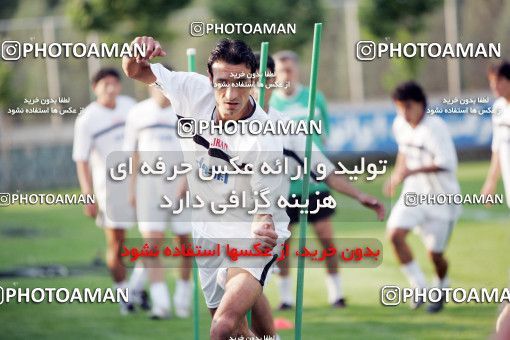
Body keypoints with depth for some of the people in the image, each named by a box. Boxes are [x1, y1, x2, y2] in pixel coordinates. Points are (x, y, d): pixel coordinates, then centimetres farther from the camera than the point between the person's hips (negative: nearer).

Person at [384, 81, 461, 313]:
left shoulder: (435, 127, -22)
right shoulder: (400, 125, 0)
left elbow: (446, 163, -31)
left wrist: (411, 171, -33)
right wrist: (396, 175, 11)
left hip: (441, 197, -6)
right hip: (413, 193, 6)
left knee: (435, 253, 0)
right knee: (395, 234, -18)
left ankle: (441, 291, 32)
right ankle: (419, 286, -5)